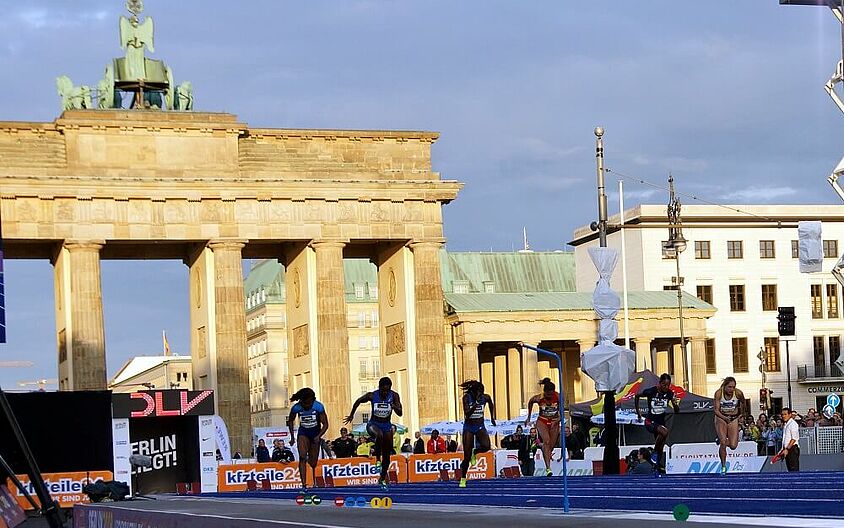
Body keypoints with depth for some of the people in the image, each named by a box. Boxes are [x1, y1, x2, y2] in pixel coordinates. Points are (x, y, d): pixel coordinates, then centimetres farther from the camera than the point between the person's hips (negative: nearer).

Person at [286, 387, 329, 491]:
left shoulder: (318, 407, -23)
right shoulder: (296, 408, -20)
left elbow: (325, 424, -14)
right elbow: (290, 421, 1)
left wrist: (319, 436, -28)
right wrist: (292, 437, -1)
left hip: (315, 434, 0)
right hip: (303, 433, 0)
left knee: (313, 462, 3)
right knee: (302, 457, -23)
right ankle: (304, 484, -26)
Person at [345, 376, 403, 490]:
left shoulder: (394, 396, -13)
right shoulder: (372, 396, -16)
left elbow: (400, 413, -16)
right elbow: (358, 401, 3)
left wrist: (395, 407, -37)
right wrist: (351, 415, 12)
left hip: (387, 425, 3)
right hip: (373, 424, -3)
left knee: (387, 454, 7)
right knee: (379, 436, -40)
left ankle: (383, 478, 25)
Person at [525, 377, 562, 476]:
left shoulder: (558, 397, -17)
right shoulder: (539, 398, -19)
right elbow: (530, 402, 4)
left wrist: (556, 421, -25)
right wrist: (528, 417, 11)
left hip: (554, 422, 2)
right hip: (542, 422, -2)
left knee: (552, 446, 3)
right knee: (546, 441, -25)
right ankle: (548, 468, -34)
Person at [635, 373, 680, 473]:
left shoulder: (669, 394, -7)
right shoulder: (651, 391, -18)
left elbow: (677, 411, -5)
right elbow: (637, 396, 1)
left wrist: (675, 404, -26)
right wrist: (638, 412, 3)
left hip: (661, 422, 5)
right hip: (650, 422, -5)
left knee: (661, 448, 7)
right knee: (664, 432, -33)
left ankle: (658, 465, 23)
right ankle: (654, 453, -15)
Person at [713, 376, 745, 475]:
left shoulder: (738, 393, -17)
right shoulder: (718, 393, -19)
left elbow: (742, 402, 7)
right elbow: (716, 410, -18)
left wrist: (741, 414, 20)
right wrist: (725, 418, -33)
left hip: (733, 419, 1)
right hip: (721, 419, -1)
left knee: (733, 446, -10)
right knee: (723, 443, -16)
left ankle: (721, 441, 24)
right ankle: (723, 466, 1)